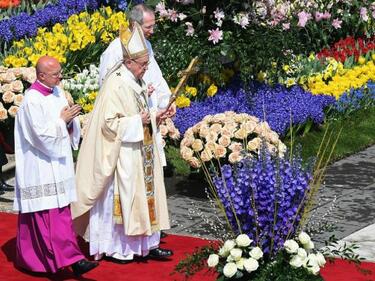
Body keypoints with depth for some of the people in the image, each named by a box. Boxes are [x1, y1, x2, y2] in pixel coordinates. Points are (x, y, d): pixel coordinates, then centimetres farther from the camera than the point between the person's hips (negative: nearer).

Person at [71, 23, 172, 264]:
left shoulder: (137, 82, 10)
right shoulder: (115, 85, -18)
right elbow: (109, 122, -22)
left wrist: (153, 116, 6)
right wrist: (139, 121, -20)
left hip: (140, 154, 9)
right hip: (121, 157, -9)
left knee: (144, 194, 11)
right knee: (120, 196, -2)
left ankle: (146, 244, 17)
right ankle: (113, 247, 9)